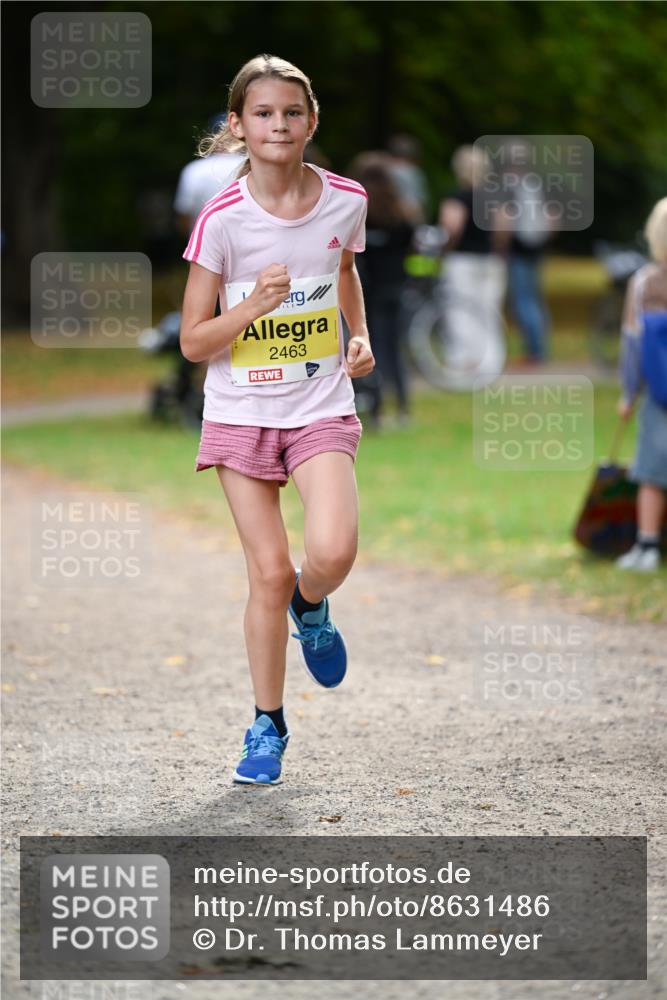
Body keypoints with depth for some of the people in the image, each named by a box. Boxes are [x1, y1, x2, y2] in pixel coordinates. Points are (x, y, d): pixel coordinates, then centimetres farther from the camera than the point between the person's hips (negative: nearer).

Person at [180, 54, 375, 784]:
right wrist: (254, 304, -23)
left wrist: (360, 337, 7)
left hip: (321, 406, 1)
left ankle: (310, 607, 16)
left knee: (332, 552, -22)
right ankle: (267, 725, 18)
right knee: (269, 573, -1)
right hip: (241, 409, -1)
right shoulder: (222, 219, -11)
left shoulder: (345, 201, -3)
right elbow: (193, 342, -8)